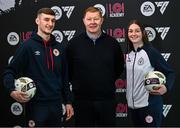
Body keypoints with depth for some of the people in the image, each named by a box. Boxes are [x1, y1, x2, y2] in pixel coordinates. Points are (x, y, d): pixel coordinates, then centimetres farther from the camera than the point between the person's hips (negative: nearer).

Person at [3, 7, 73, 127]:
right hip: (36, 105, -5)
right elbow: (10, 71, -7)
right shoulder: (28, 46, -6)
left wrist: (68, 101, 12)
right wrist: (12, 90, -25)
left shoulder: (59, 48, 9)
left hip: (56, 104, 5)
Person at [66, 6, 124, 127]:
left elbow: (119, 67, 14)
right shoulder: (74, 43, -2)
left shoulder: (112, 43, 1)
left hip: (107, 100, 1)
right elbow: (67, 69, 6)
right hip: (82, 100, -1)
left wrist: (109, 82, 8)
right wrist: (76, 83, 4)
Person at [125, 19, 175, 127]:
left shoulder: (151, 52, -10)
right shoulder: (129, 54, 7)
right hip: (132, 104, 6)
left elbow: (170, 72, -9)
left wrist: (166, 87, -26)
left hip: (149, 104, -6)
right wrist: (128, 98, 7)